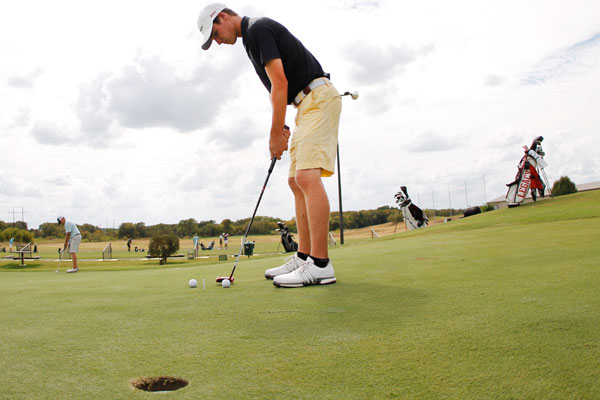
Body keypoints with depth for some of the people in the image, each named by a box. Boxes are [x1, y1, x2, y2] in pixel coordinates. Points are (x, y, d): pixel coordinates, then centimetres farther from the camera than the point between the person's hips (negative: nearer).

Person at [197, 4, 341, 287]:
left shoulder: (258, 29, -10)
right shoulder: (252, 36, 21)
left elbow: (280, 83, -17)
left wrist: (275, 133, -13)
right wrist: (280, 127, 15)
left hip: (318, 98, -11)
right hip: (306, 104, 11)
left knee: (307, 177, -21)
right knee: (296, 181, 8)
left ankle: (320, 265, -21)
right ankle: (304, 257, 11)